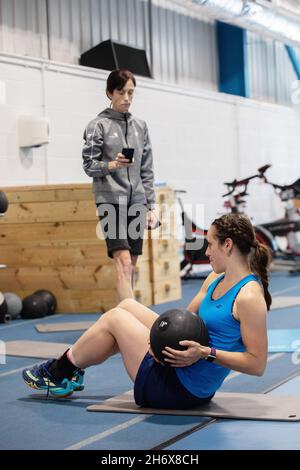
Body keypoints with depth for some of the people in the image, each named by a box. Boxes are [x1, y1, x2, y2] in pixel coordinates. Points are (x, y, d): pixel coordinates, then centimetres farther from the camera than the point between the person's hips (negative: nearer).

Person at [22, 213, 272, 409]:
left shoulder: (249, 296, -22)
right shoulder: (216, 278, 5)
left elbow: (258, 364, -24)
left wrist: (206, 353, -29)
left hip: (185, 389, -9)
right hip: (181, 368, 9)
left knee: (113, 319, 2)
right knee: (127, 305, 15)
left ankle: (57, 374, 21)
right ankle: (68, 367, 25)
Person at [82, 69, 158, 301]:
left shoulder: (140, 126, 13)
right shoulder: (98, 125, 0)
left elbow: (147, 171, 14)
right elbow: (89, 164, -3)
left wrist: (151, 206, 9)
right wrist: (113, 164, -22)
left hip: (136, 202, 5)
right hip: (111, 200, -5)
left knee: (131, 266, 6)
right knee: (123, 262, -16)